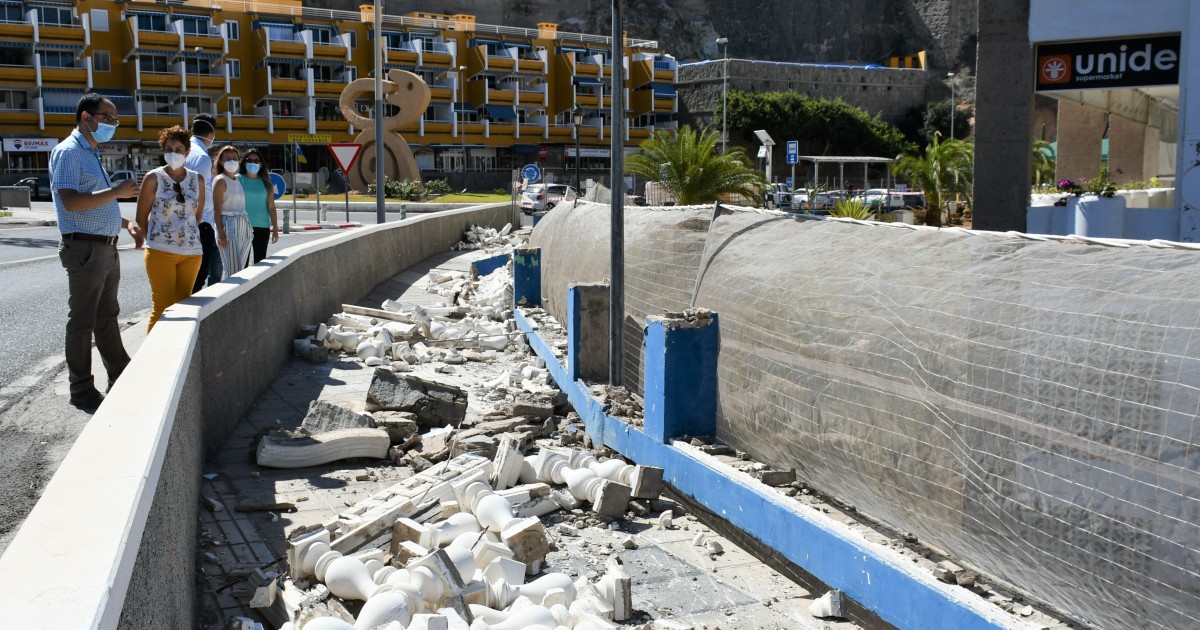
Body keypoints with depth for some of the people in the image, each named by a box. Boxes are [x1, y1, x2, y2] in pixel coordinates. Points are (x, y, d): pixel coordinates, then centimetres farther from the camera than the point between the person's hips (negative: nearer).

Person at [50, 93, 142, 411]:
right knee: (82, 322, -1)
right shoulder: (68, 152, -11)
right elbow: (71, 202, -23)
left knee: (107, 318, 17)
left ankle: (121, 379, 26)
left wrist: (127, 223, 13)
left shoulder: (92, 154, 18)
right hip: (85, 249, -10)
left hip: (106, 248, 10)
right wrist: (116, 192, -21)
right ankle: (82, 390, 7)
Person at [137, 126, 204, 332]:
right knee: (162, 307, -5)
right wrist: (157, 239, 8)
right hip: (161, 251, -4)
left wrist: (186, 235, 14)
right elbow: (141, 218, 3)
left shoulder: (197, 180, 8)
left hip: (192, 251, 4)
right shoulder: (154, 178, -2)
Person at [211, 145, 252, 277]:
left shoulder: (239, 180, 17)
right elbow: (217, 209, -10)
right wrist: (220, 233, -18)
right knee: (232, 271, -11)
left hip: (244, 226, 7)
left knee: (243, 270, 5)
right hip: (229, 226, -7)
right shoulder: (220, 180, -4)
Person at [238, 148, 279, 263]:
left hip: (262, 227, 2)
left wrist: (275, 227, 5)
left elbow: (271, 207, 9)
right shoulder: (238, 179, 2)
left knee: (260, 261, 5)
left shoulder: (266, 182, 10)